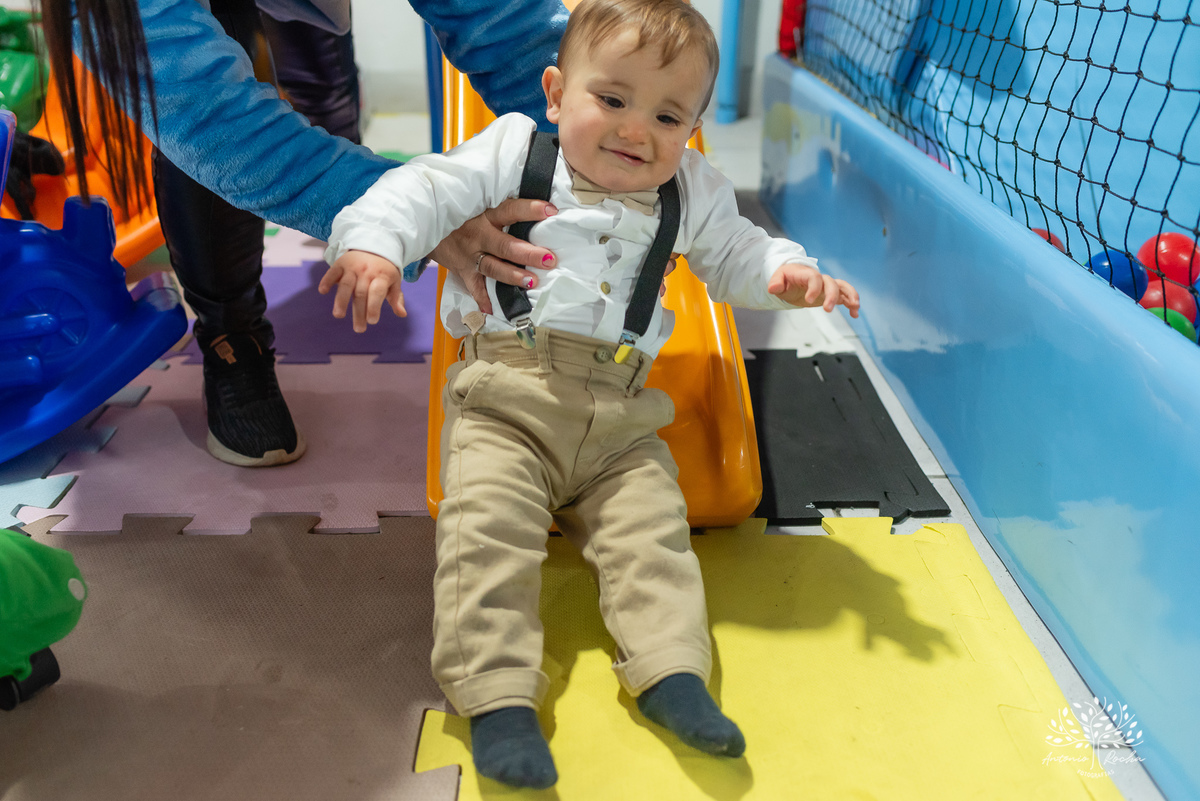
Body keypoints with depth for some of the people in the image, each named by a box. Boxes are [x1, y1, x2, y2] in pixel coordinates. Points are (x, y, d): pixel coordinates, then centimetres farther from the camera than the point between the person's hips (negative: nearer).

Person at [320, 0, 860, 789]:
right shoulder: (512, 151, 6)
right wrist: (372, 240, -19)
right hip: (505, 401, -3)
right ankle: (498, 695, -17)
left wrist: (788, 272, 1)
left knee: (652, 529, -9)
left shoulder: (691, 194, 15)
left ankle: (673, 673, -6)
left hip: (621, 420, 3)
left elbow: (733, 253, 23)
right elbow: (426, 190, 0)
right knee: (488, 529, -18)